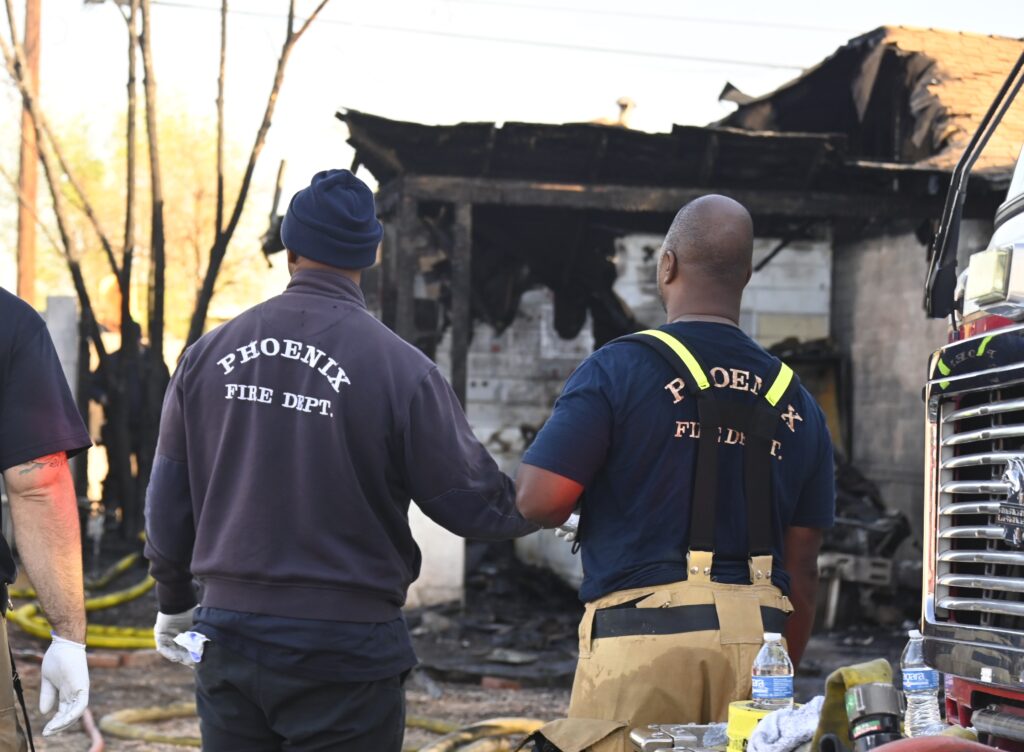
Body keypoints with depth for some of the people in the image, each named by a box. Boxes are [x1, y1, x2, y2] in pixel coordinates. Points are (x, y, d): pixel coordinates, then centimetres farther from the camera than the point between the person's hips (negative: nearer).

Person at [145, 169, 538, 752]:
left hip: (228, 638, 4)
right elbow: (473, 504, -4)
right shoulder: (400, 369, -11)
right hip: (346, 649, -4)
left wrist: (174, 603, 26)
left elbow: (168, 500, 10)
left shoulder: (209, 354, 2)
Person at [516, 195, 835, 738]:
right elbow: (802, 567, 14)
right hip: (757, 632, 4)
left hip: (645, 628, -4)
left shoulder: (619, 368, -2)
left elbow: (539, 502, -8)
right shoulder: (795, 400, 12)